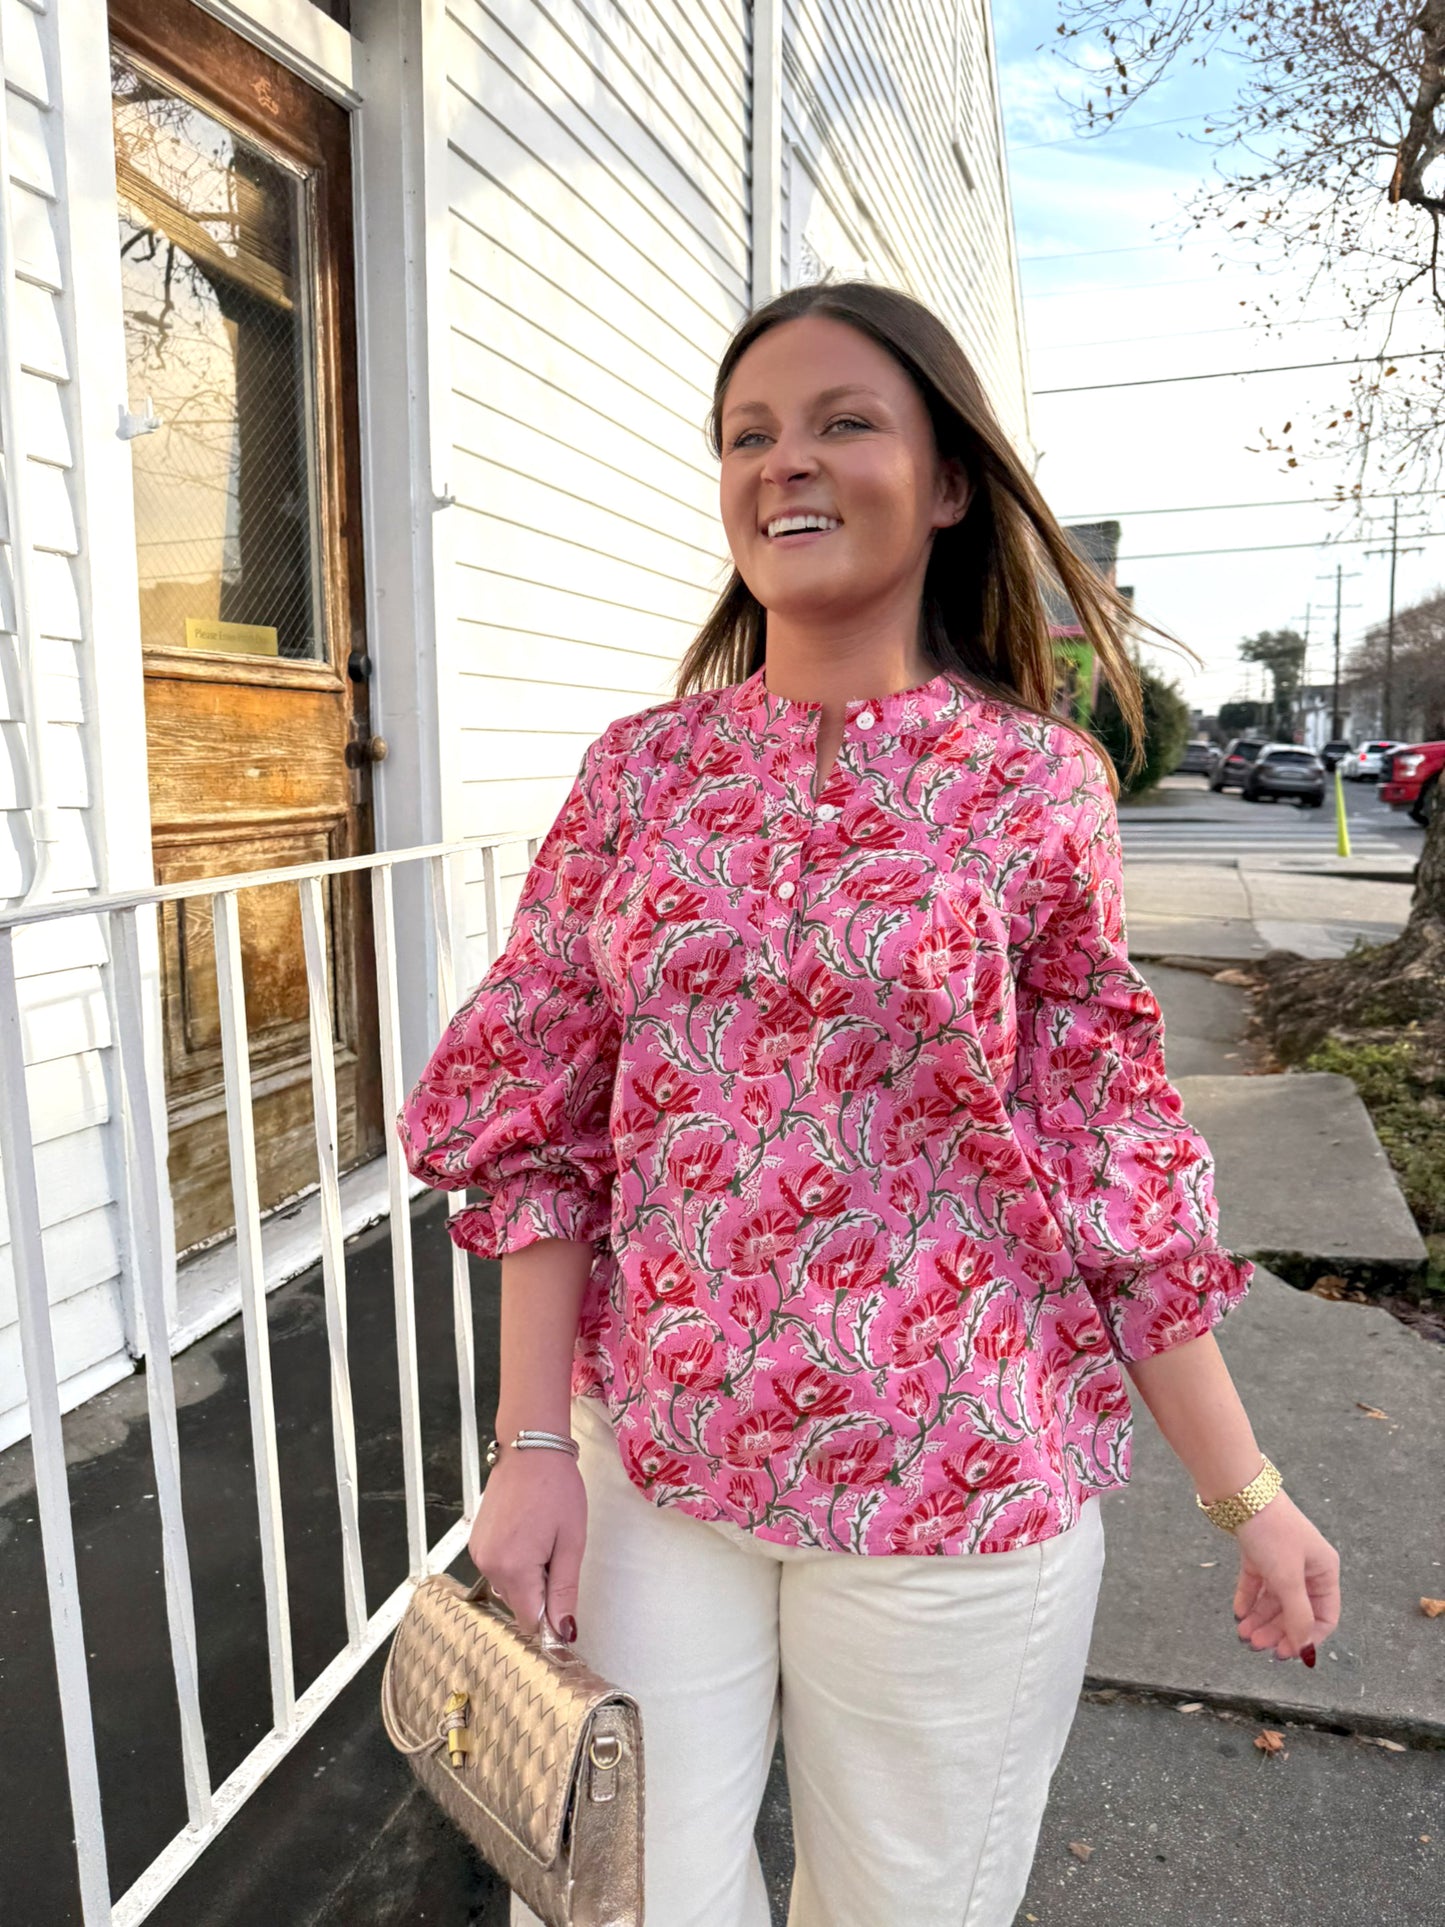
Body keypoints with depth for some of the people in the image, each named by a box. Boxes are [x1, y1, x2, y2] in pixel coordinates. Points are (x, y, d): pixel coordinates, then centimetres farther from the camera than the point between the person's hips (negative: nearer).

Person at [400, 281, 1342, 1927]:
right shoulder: (643, 765, 0)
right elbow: (543, 1121, 1)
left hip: (954, 1483, -1)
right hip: (650, 1460, 2)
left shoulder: (1036, 784, -5)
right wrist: (532, 1444, -3)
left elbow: (1117, 1166, -1)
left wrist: (1247, 1492, -1)